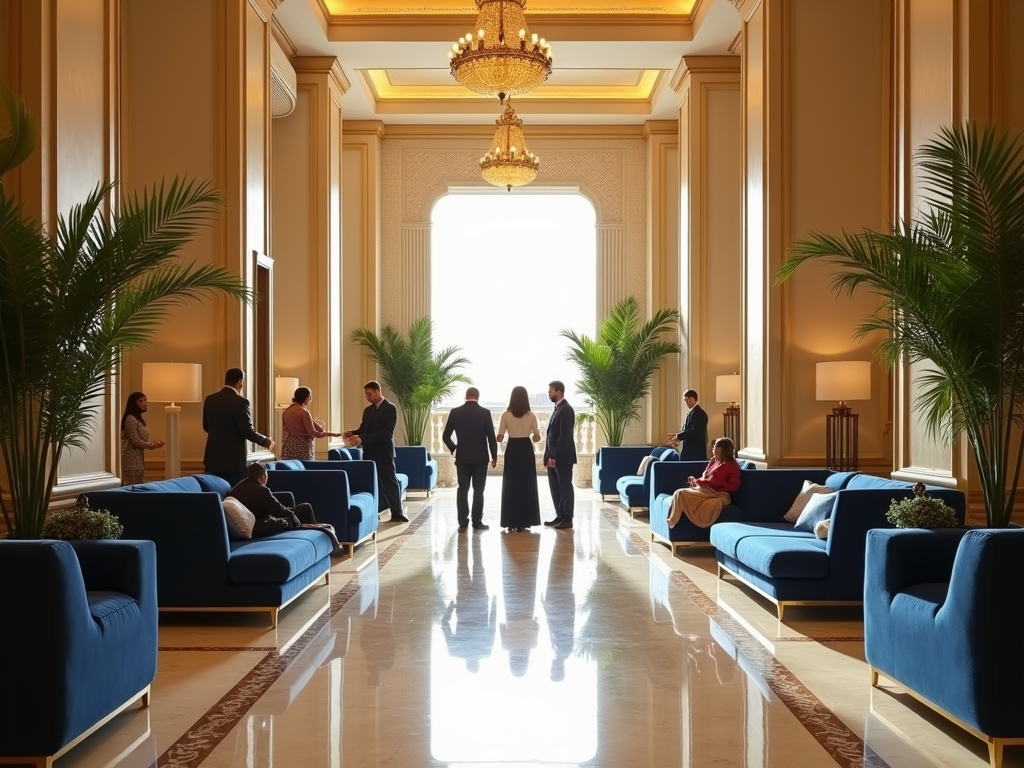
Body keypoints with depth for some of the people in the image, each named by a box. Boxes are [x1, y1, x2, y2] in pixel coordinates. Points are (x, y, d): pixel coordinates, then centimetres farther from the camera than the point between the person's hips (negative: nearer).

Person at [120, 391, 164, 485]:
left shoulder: (139, 418, 16)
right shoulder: (130, 419, -14)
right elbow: (136, 441, -17)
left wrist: (152, 443, 5)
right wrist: (152, 445, -6)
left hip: (138, 458, 10)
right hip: (132, 459, -10)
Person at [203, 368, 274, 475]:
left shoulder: (210, 399, 6)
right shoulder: (240, 402, -15)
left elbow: (206, 427, 16)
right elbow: (247, 431, -16)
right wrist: (266, 441, 0)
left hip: (213, 458, 6)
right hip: (232, 459, -6)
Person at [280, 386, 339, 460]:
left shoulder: (286, 411, 8)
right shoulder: (304, 412, -13)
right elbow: (313, 433, -13)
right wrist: (332, 434, -6)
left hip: (288, 449, 6)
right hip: (302, 449, -6)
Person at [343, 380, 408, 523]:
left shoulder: (390, 408, -10)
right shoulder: (368, 410, 14)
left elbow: (387, 432, -19)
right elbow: (363, 429, 15)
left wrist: (362, 439, -25)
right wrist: (352, 433, -9)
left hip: (384, 452, -6)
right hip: (369, 452, 6)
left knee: (389, 482, -1)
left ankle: (397, 513, 5)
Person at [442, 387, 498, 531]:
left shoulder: (455, 412, -1)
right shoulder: (485, 412, -6)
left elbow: (445, 436, 1)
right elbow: (491, 436, -6)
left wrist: (453, 448, 17)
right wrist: (494, 456, 3)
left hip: (462, 457, 2)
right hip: (480, 457, -1)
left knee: (462, 489, 6)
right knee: (478, 490, 3)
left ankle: (463, 522, 3)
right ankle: (477, 522, 4)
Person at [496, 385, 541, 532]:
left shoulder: (506, 415, -4)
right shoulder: (531, 415, -2)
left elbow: (500, 438, -5)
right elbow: (537, 438, -1)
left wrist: (505, 433, 16)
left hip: (512, 451, 0)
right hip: (526, 451, 0)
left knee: (511, 486, 6)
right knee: (527, 486, 7)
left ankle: (512, 522, 5)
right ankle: (524, 522, 7)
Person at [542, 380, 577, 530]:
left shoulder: (566, 410, -15)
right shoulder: (557, 408, 15)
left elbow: (565, 436, -20)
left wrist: (555, 456, -21)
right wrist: (548, 455, 14)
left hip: (562, 457, -9)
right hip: (553, 456, 9)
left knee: (565, 487, -2)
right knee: (555, 487, 11)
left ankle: (568, 519, 4)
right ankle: (560, 516, 18)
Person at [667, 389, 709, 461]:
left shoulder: (699, 413, -13)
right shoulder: (690, 413, 17)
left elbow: (695, 431, -21)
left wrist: (678, 436, -17)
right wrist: (676, 434, 3)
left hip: (696, 451, -9)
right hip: (688, 450, 9)